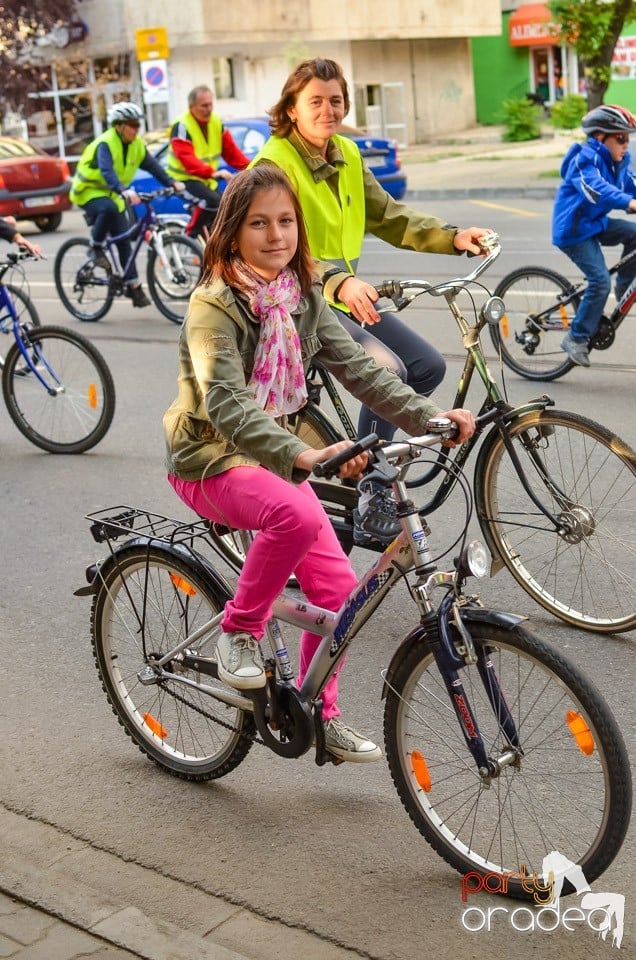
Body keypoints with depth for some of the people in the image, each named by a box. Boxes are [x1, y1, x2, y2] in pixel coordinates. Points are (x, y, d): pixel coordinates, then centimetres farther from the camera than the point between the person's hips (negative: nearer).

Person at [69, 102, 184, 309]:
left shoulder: (137, 145, -2)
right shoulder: (105, 144, -24)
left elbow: (153, 166, -5)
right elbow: (107, 172, -39)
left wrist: (172, 183, -21)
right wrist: (125, 191, -55)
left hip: (112, 194, 6)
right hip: (89, 191, -6)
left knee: (124, 240, -1)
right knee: (109, 209, -39)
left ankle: (134, 286, 4)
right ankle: (96, 248, -15)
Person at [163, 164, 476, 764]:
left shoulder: (302, 298, 3)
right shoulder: (214, 304, -19)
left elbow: (357, 369, -2)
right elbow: (225, 403, -32)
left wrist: (429, 417, -17)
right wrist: (300, 456, -48)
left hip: (275, 456, 7)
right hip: (210, 458, -7)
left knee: (336, 585, -1)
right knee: (297, 515, -36)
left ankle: (317, 713, 18)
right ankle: (239, 631, -13)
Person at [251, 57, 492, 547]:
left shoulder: (346, 154, 9)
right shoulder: (275, 162, -16)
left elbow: (388, 216, 9)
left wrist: (453, 237, -6)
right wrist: (338, 283, -44)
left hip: (347, 295, 8)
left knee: (429, 367, -2)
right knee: (386, 369, -27)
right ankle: (371, 503, -16)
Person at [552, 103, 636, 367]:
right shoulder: (585, 160, -20)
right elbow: (595, 188, -38)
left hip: (595, 223, 8)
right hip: (573, 229, -8)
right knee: (600, 280, -18)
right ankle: (576, 338, -7)